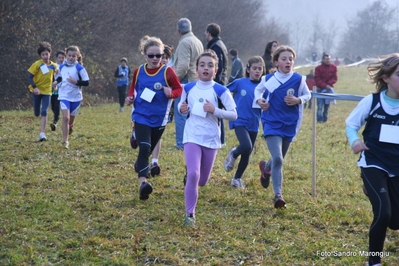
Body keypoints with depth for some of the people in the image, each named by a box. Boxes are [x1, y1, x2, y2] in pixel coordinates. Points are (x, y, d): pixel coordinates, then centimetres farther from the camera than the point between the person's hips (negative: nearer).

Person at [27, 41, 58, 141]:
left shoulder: (54, 66, -2)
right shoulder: (37, 64, -12)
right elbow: (30, 77, -12)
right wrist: (35, 87, -26)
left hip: (47, 92, 1)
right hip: (37, 91, -1)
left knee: (44, 112, -13)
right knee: (37, 114, 6)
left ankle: (42, 133, -14)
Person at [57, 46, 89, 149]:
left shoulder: (79, 68, -7)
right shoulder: (62, 67, 4)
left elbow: (86, 82, -9)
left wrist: (76, 81, -22)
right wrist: (57, 81, 7)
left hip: (76, 97, -1)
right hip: (64, 96, 1)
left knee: (71, 120, 10)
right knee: (65, 117, -18)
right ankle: (65, 141, -16)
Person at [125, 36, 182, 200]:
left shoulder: (167, 72, -7)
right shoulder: (139, 71, 0)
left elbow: (179, 90, -1)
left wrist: (171, 93, -23)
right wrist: (130, 98, -3)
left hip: (159, 119, 1)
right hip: (141, 117, -1)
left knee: (148, 149, 18)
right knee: (144, 148, -19)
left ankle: (139, 166, 51)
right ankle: (143, 183, -28)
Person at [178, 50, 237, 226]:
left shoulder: (220, 91, -6)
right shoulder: (188, 88, 2)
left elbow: (233, 114, -7)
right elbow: (181, 105, 18)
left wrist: (215, 110, -21)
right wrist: (181, 109, -6)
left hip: (211, 139, 0)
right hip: (192, 137, 0)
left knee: (202, 180, 11)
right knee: (193, 174, -19)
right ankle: (190, 214, -8)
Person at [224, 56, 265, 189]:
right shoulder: (239, 83, -5)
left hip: (253, 124, 3)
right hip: (239, 121, -3)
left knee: (247, 155, 10)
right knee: (246, 146, -26)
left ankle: (237, 179, 31)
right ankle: (233, 154, 8)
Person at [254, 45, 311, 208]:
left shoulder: (298, 79, -7)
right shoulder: (268, 79, -6)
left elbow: (307, 95, 8)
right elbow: (258, 90, 14)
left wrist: (298, 100, -13)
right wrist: (259, 100, -7)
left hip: (290, 125, 3)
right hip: (272, 124, -3)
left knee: (279, 159, 19)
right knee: (277, 159, -18)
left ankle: (266, 168, 55)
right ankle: (278, 195, -10)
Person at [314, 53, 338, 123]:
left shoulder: (333, 67, 4)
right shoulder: (318, 68, -4)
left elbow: (335, 78, 2)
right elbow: (317, 79, -8)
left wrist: (329, 84, -14)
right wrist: (325, 86, -17)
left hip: (329, 89, 3)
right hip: (321, 89, -3)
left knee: (327, 104, 6)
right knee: (320, 105, -8)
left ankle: (325, 118, 15)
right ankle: (320, 119, -10)